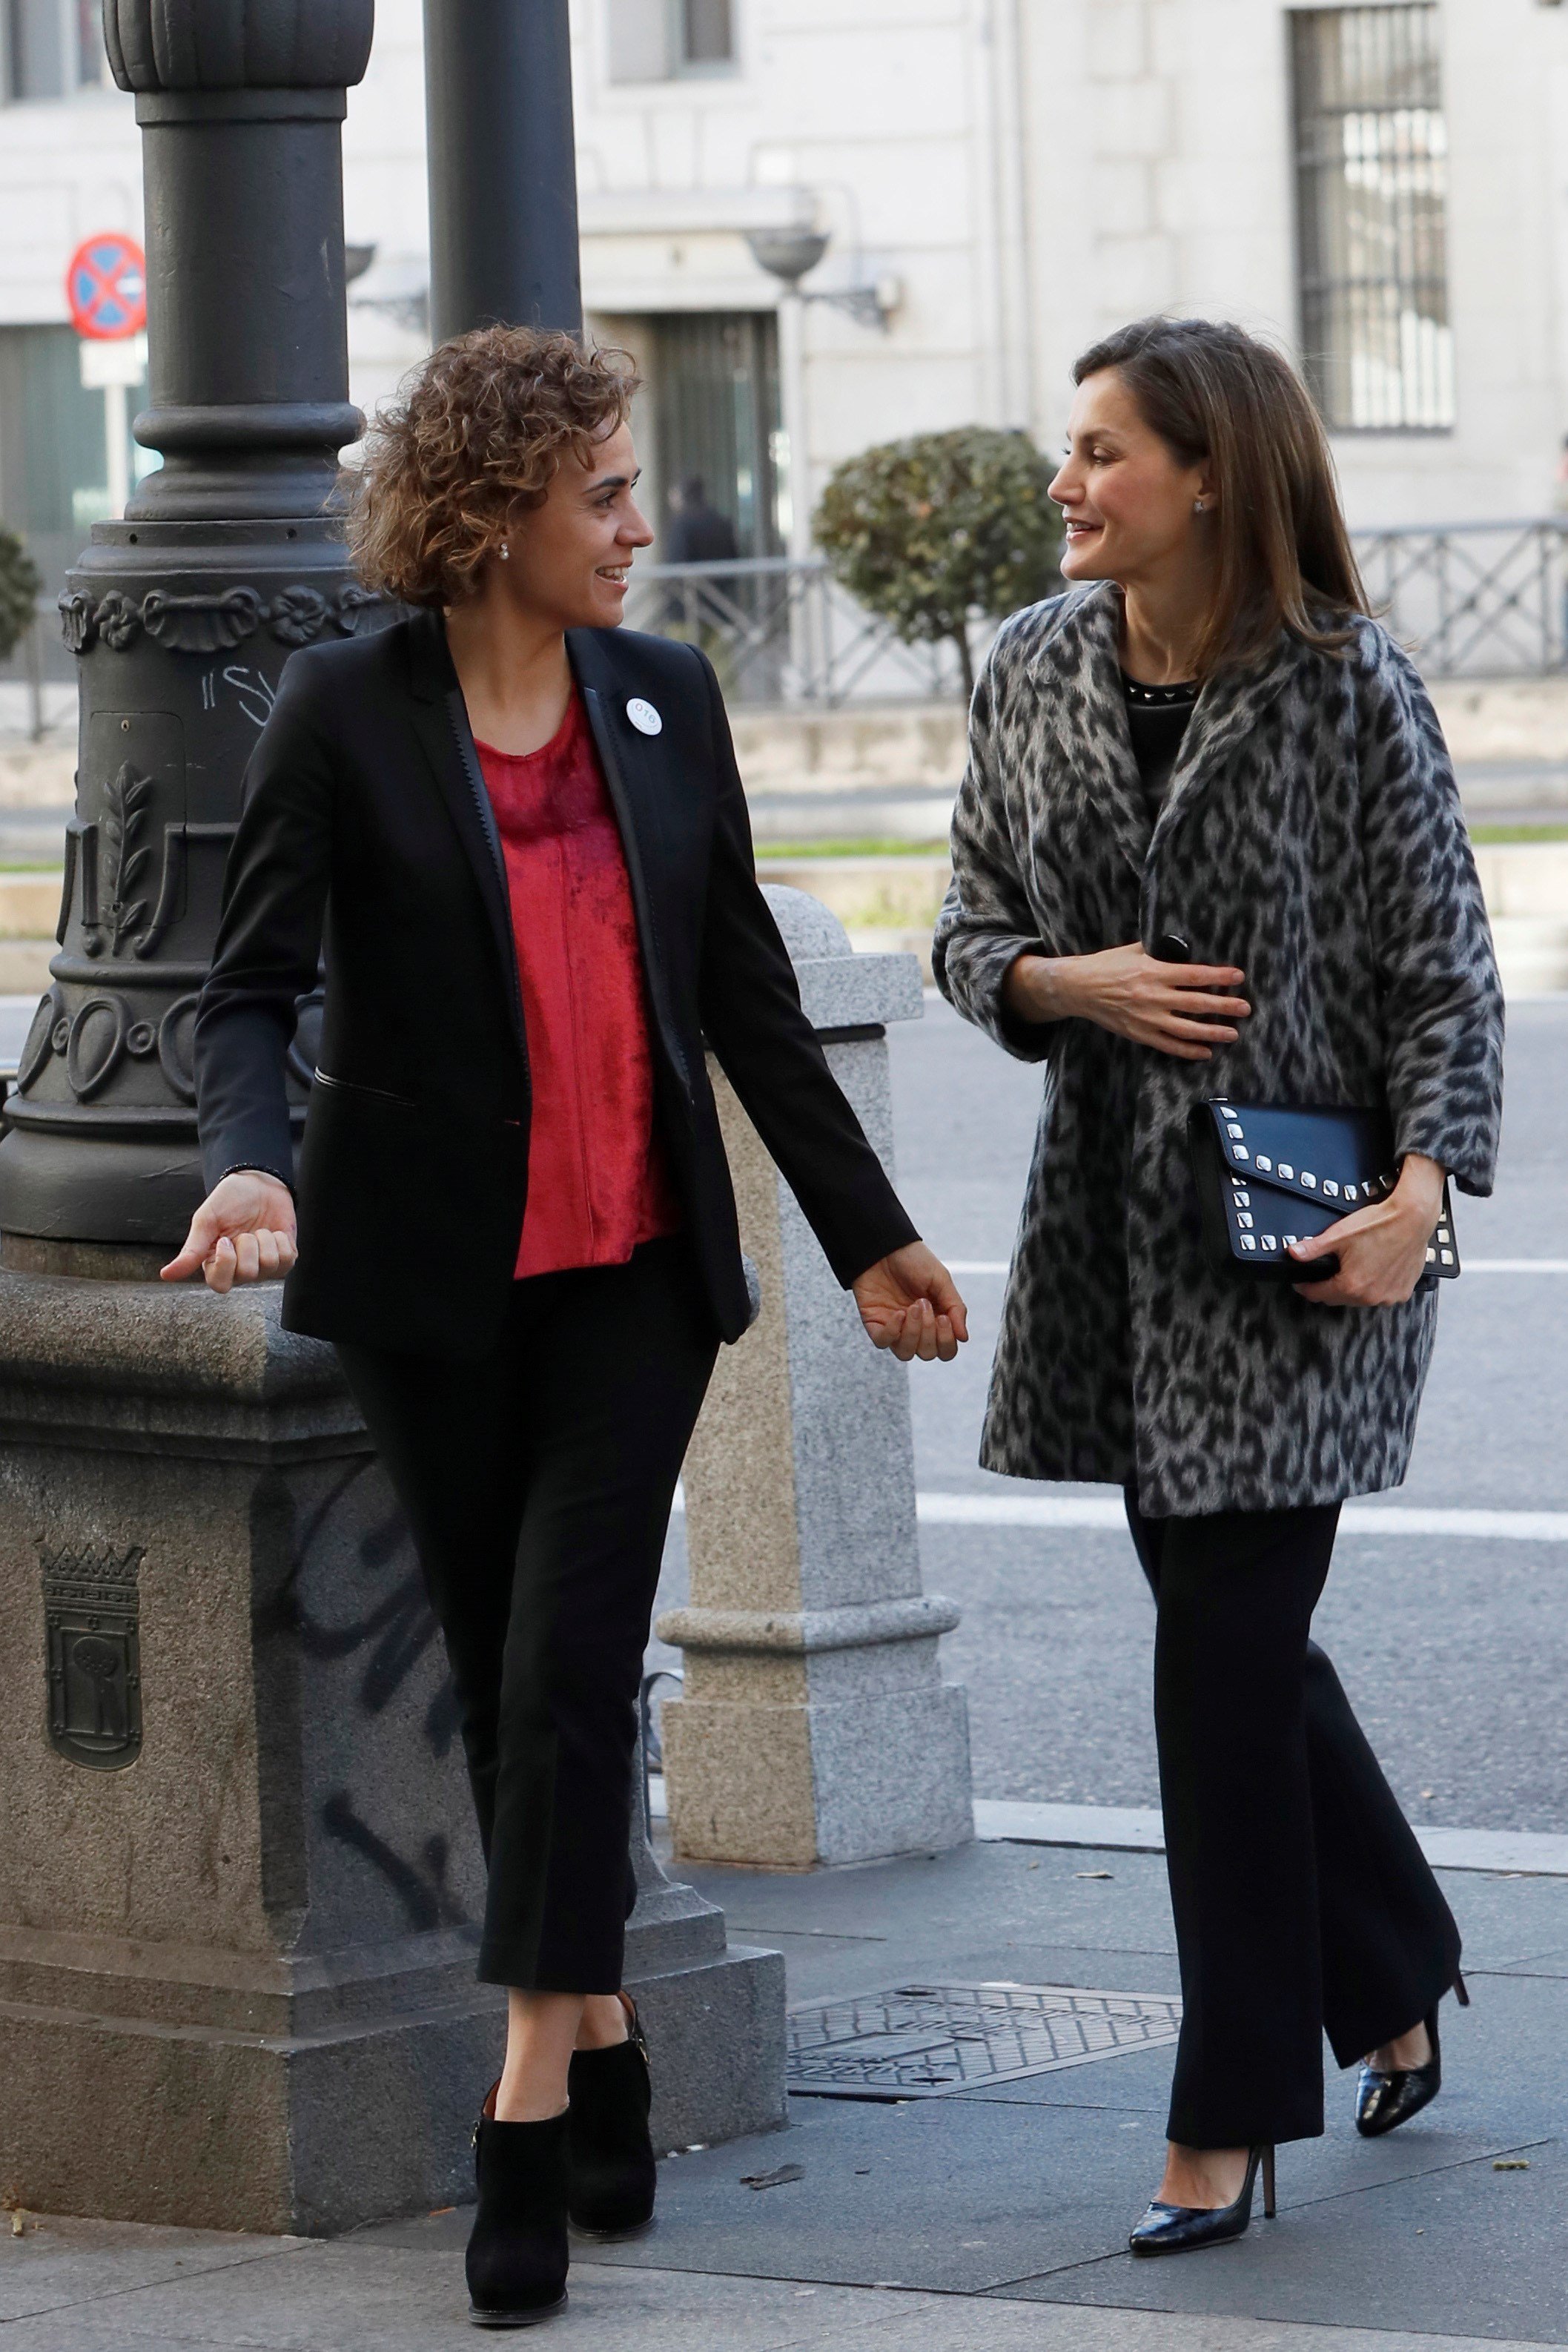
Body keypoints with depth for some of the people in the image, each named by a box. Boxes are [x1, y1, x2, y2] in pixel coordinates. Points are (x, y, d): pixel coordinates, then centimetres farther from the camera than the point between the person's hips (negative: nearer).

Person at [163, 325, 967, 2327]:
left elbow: (749, 996, 12)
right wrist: (250, 1162, -30)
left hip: (636, 1266, 1)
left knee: (569, 1665, -10)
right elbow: (250, 986, -9)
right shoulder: (348, 713, -5)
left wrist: (869, 1238, 13)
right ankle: (604, 2053, 22)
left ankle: (529, 2111, -12)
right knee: (503, 1680, 7)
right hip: (437, 1276, -1)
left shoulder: (663, 702, 6)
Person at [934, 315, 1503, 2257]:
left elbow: (1442, 969, -6)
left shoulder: (1347, 691, -9)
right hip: (1118, 1222, 6)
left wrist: (1422, 1183, -19)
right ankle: (1395, 1993, 35)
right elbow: (969, 933, 12)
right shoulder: (1035, 674, 5)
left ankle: (1227, 2125, 2)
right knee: (1233, 1631, 14)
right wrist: (1067, 980, -10)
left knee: (1224, 1647, -7)